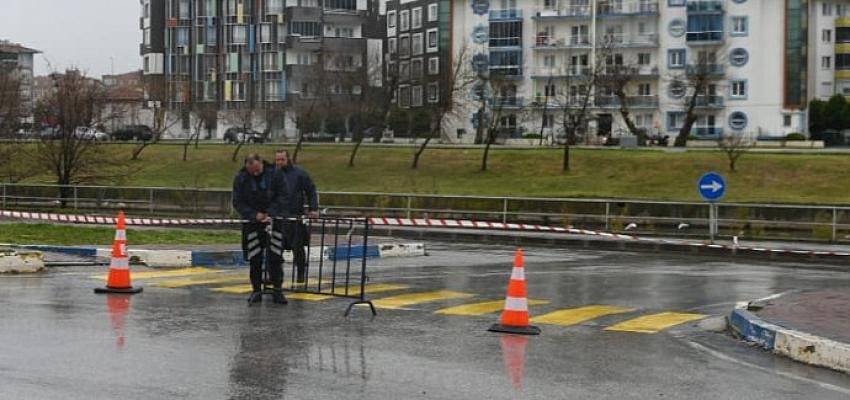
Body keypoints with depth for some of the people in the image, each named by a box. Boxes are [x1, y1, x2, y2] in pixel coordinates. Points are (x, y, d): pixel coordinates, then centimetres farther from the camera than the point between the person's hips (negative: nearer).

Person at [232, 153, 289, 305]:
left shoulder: (275, 175, -5)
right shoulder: (240, 179, -3)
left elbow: (283, 197, -5)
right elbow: (238, 202, -3)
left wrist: (270, 213, -16)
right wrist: (254, 215, -16)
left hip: (274, 220, -1)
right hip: (252, 224, 1)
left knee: (275, 257, -3)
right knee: (254, 259, 3)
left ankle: (277, 290, 3)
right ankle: (256, 291, 11)